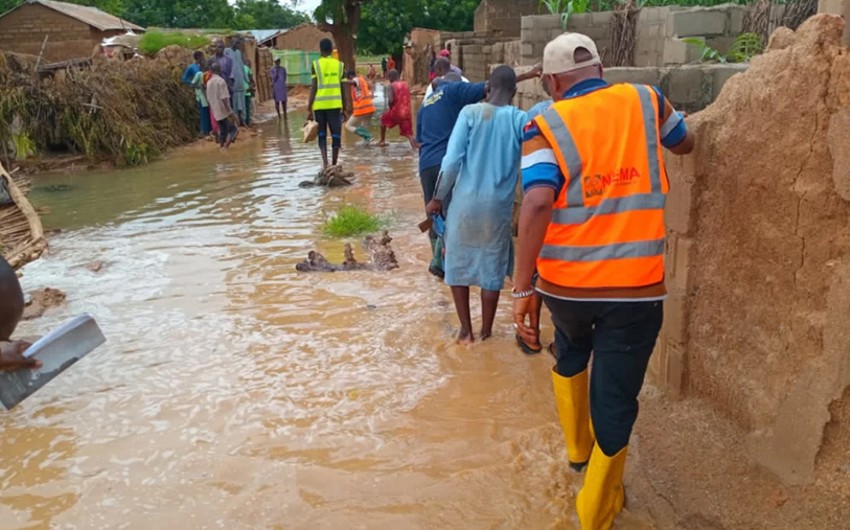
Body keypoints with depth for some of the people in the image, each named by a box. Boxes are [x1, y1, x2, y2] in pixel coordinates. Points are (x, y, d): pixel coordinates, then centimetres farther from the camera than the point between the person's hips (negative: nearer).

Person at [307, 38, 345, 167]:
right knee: (336, 135, 8)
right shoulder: (339, 65, 6)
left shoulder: (316, 64, 0)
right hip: (335, 104, 1)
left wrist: (309, 108, -1)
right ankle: (334, 164, 11)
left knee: (322, 135, 9)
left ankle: (325, 163, -7)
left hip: (320, 105, -1)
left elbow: (314, 88, -4)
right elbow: (343, 88, 7)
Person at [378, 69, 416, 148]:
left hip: (396, 112, -4)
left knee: (383, 119, 26)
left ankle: (382, 141, 30)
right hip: (406, 113, 4)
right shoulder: (406, 85, 12)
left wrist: (390, 107, 1)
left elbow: (390, 100, -18)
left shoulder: (391, 86, -6)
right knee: (408, 134, 5)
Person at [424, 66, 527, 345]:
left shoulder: (470, 112, -5)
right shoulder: (521, 119, -2)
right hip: (498, 207, 1)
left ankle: (466, 331, 19)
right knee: (492, 269, 14)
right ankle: (486, 332, 24)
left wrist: (437, 198, -1)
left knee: (457, 264, 16)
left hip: (465, 201, -1)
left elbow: (452, 160, -11)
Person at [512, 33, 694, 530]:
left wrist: (522, 288, -18)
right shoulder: (645, 101, 3)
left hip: (564, 285, 1)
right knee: (615, 397, 11)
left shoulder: (546, 126, -5)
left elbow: (537, 203, -20)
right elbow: (686, 143, 23)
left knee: (571, 353, 32)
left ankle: (577, 446, 48)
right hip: (636, 287, 0)